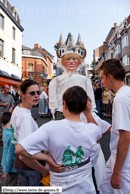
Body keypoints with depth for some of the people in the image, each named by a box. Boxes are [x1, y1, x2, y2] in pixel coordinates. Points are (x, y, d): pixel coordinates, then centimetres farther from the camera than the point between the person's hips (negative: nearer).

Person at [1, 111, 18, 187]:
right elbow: (10, 155, -26)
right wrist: (6, 170, -19)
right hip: (12, 167, -8)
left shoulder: (5, 130, -10)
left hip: (6, 163, 8)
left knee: (8, 180, 30)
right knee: (12, 184, 13)